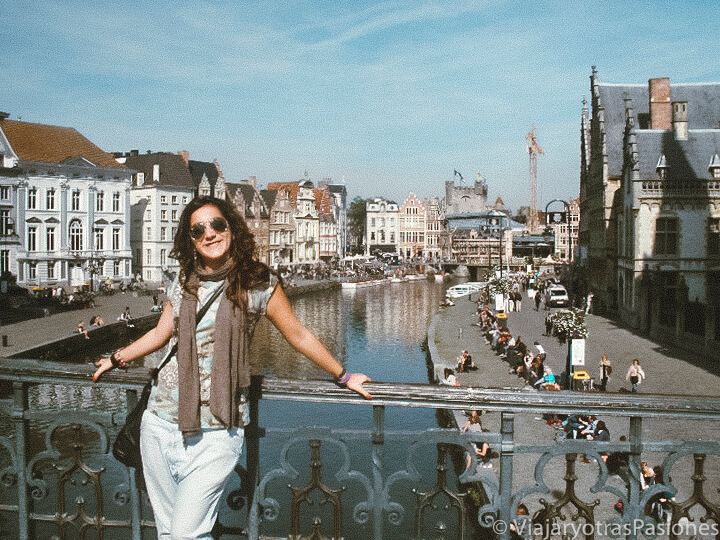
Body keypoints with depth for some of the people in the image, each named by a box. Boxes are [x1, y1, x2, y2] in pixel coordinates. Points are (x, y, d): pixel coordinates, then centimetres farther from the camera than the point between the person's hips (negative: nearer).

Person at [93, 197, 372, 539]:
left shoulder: (258, 283, -5)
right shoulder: (183, 283, 8)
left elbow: (298, 335, 3)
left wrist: (343, 376, 9)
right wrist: (118, 359, 29)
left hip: (215, 433, -5)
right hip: (160, 424, 5)